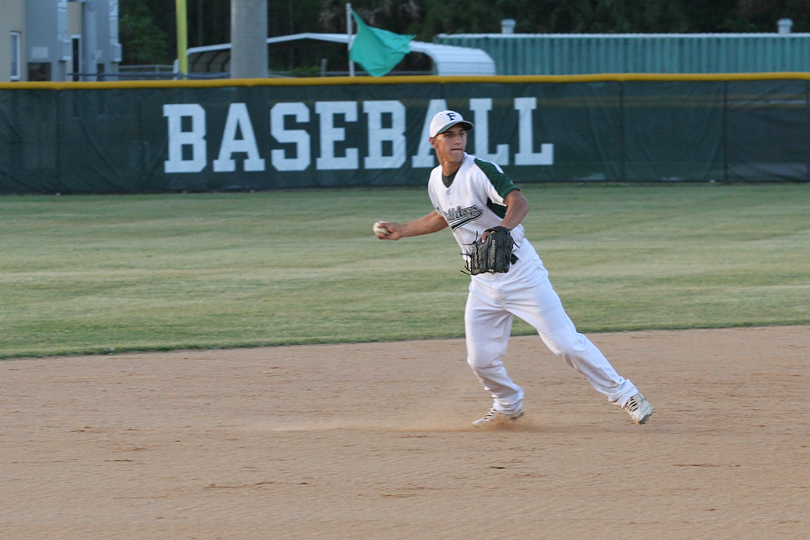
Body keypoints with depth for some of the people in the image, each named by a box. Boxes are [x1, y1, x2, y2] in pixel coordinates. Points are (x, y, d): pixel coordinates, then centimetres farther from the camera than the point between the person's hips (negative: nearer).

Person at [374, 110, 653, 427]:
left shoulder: (480, 172, -16)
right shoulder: (436, 181, 6)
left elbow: (518, 202, -32)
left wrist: (503, 228, -51)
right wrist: (400, 231, 23)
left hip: (521, 273, -6)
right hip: (483, 282, 6)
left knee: (565, 342, -11)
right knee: (480, 360, 5)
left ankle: (622, 394, 1)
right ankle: (508, 407, 32)